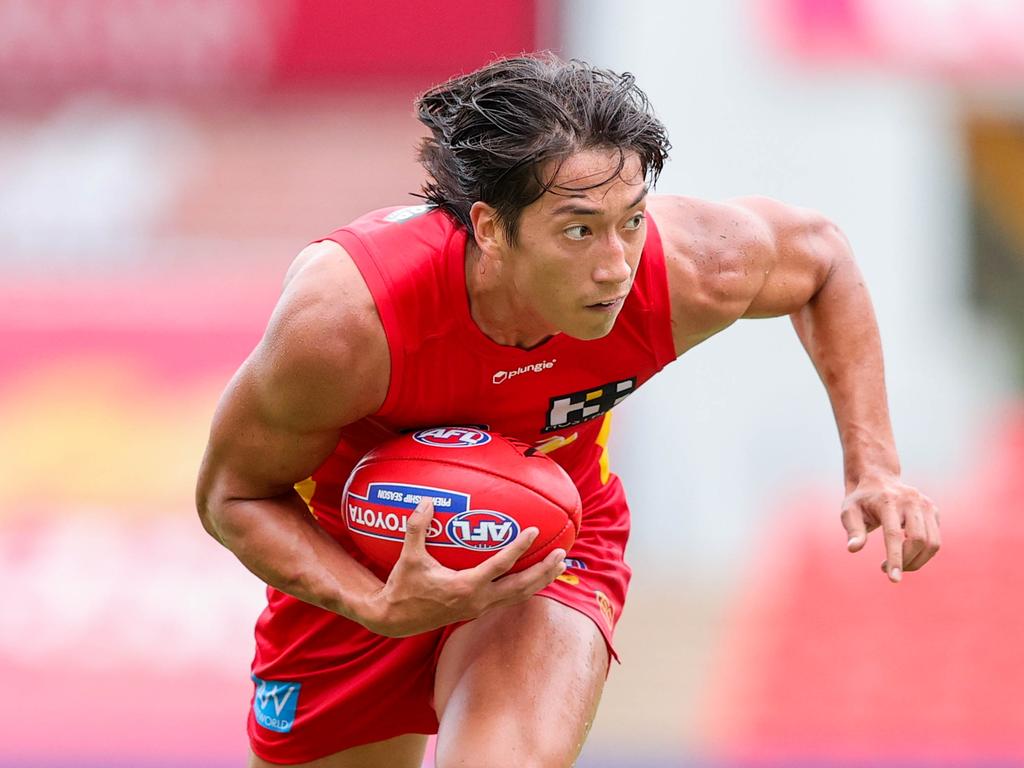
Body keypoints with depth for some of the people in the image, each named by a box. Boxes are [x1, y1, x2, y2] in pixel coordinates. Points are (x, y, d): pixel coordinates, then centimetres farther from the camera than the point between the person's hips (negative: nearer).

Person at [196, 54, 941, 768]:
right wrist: (381, 608, -36)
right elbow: (233, 496, -20)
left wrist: (872, 463, -11)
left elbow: (819, 255, -5)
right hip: (354, 572, 0)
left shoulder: (692, 272, -31)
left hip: (550, 550, 0)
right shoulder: (345, 318, -39)